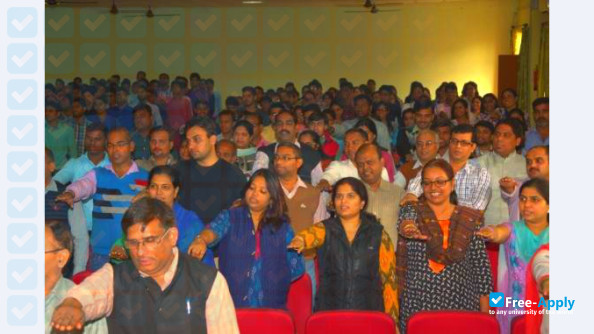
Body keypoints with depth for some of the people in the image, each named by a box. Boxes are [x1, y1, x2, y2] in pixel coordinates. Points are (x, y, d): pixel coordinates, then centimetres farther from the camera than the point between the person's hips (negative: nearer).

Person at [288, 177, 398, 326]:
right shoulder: (326, 229, 7)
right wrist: (300, 241, -40)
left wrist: (392, 320, 0)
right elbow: (311, 234, -17)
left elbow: (389, 279, 5)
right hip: (328, 314, 0)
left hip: (369, 315, 0)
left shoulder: (379, 235, 6)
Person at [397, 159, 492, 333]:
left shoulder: (471, 219, 7)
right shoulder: (410, 212, 8)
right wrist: (408, 230, -36)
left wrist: (485, 311, 5)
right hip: (416, 306, 0)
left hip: (461, 305, 1)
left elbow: (481, 266, 7)